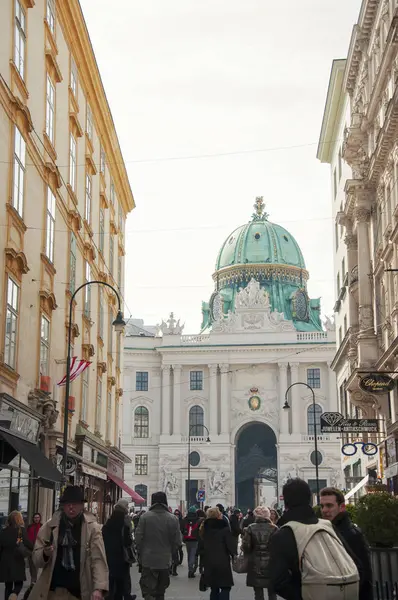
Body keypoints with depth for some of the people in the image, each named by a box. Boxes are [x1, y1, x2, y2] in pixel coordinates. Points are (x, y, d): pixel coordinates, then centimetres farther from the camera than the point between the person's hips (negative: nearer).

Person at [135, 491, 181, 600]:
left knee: (147, 589, -2)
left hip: (148, 560, -2)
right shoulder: (172, 519, -6)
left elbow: (138, 538, -8)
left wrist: (140, 553, 7)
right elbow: (177, 541, -4)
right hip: (165, 560, 2)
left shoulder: (145, 517, -10)